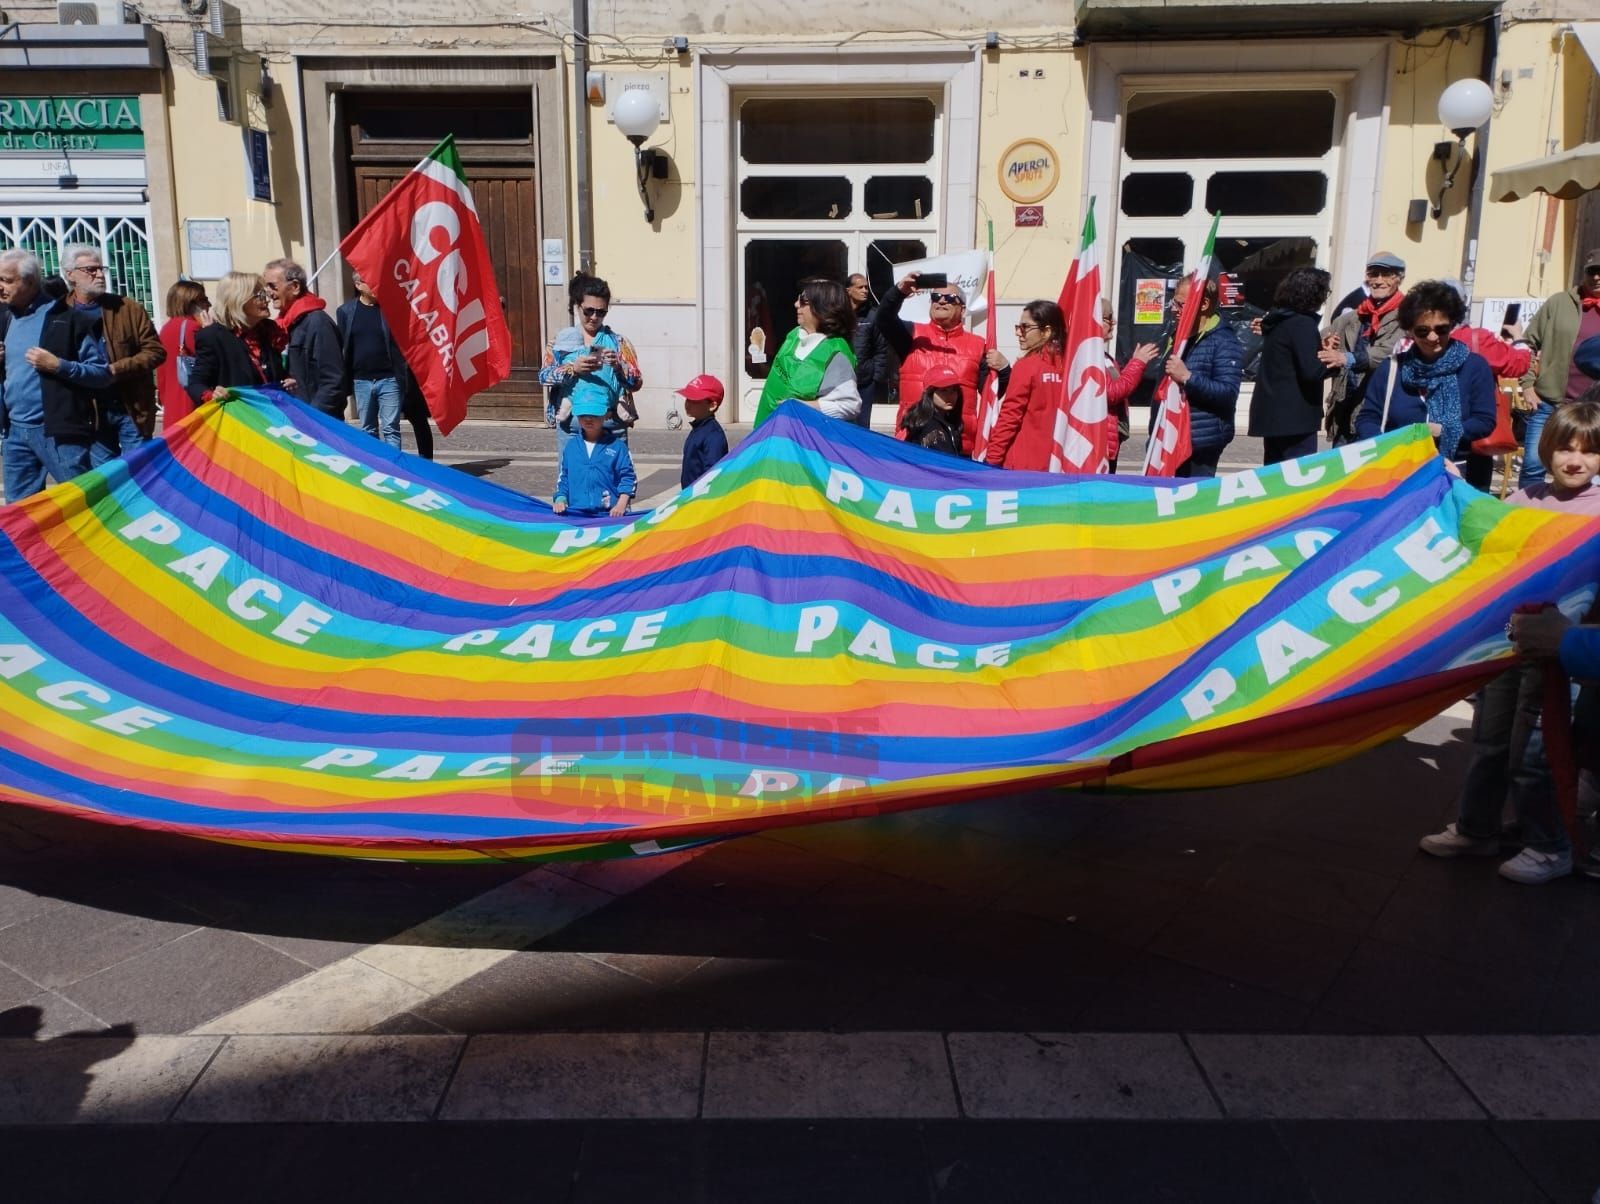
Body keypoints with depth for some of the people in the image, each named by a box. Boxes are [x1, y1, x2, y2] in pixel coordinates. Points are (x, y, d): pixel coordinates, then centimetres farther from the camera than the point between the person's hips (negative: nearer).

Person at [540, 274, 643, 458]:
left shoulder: (618, 342, 9)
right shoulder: (561, 341, 9)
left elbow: (636, 383, 2)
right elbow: (544, 375, -3)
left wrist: (618, 367, -19)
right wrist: (572, 369, -20)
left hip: (611, 425, 0)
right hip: (570, 424, 0)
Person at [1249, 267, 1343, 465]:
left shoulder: (1277, 321, 13)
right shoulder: (1302, 323, -14)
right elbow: (1311, 371, -21)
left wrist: (1321, 350, 10)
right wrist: (1337, 361, -4)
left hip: (1272, 413, 9)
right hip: (1295, 416, -9)